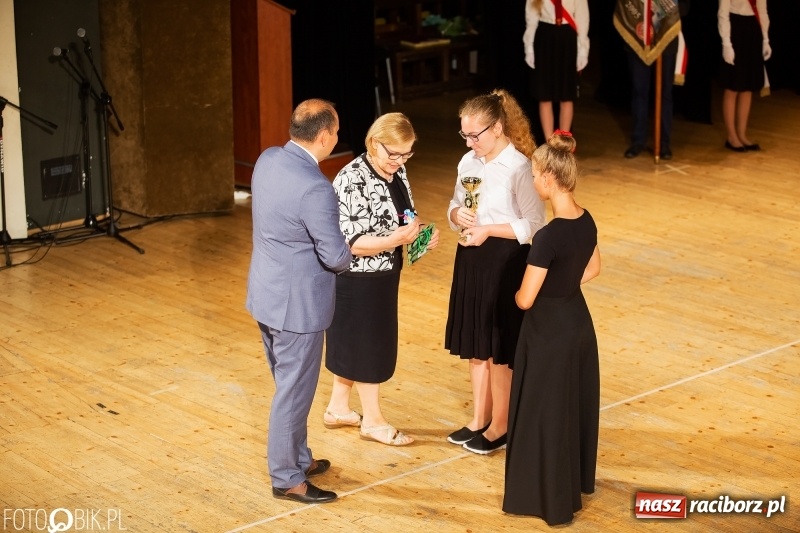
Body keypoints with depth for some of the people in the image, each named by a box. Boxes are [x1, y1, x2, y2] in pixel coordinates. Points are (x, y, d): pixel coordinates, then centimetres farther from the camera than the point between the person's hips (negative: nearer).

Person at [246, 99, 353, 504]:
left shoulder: (268, 159, -2)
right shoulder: (315, 188, -28)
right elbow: (335, 256, -22)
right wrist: (348, 253, 2)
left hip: (265, 293, 9)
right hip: (298, 303, -9)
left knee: (289, 383, 23)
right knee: (294, 390, 6)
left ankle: (296, 457, 38)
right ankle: (287, 479, 18)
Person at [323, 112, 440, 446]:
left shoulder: (396, 172, 2)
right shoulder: (352, 181, -24)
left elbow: (401, 219, 15)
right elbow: (352, 243, -25)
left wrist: (418, 233, -7)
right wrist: (398, 239, -36)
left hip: (383, 276, 8)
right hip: (358, 280, -8)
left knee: (352, 343, 20)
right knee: (367, 344, 5)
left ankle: (338, 408, 35)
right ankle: (373, 420, 20)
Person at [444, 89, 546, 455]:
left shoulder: (519, 168, -17)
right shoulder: (468, 163, 4)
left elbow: (533, 226, -15)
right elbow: (455, 206, 14)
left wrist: (488, 229, -22)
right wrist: (457, 215, -9)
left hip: (506, 262, -7)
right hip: (472, 259, 7)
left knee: (500, 348, 4)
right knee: (475, 343, 15)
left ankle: (501, 426, 19)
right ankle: (479, 419, 30)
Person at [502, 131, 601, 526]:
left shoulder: (549, 235, -27)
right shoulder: (586, 221, -3)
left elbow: (525, 300, -21)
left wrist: (516, 292, 1)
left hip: (549, 332, -8)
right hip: (578, 322, 8)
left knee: (544, 414, 7)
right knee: (575, 407, 22)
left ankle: (549, 498, 18)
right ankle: (575, 484, 39)